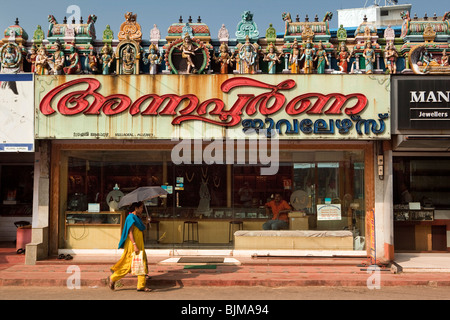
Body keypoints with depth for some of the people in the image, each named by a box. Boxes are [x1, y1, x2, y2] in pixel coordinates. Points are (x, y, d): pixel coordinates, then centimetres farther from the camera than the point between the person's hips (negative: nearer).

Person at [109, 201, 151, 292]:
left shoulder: (137, 218, 17)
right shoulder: (131, 217, -12)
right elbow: (130, 232, -20)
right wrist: (134, 245, -25)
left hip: (139, 245, 10)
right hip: (132, 245, -10)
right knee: (128, 264, -3)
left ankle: (141, 286, 9)